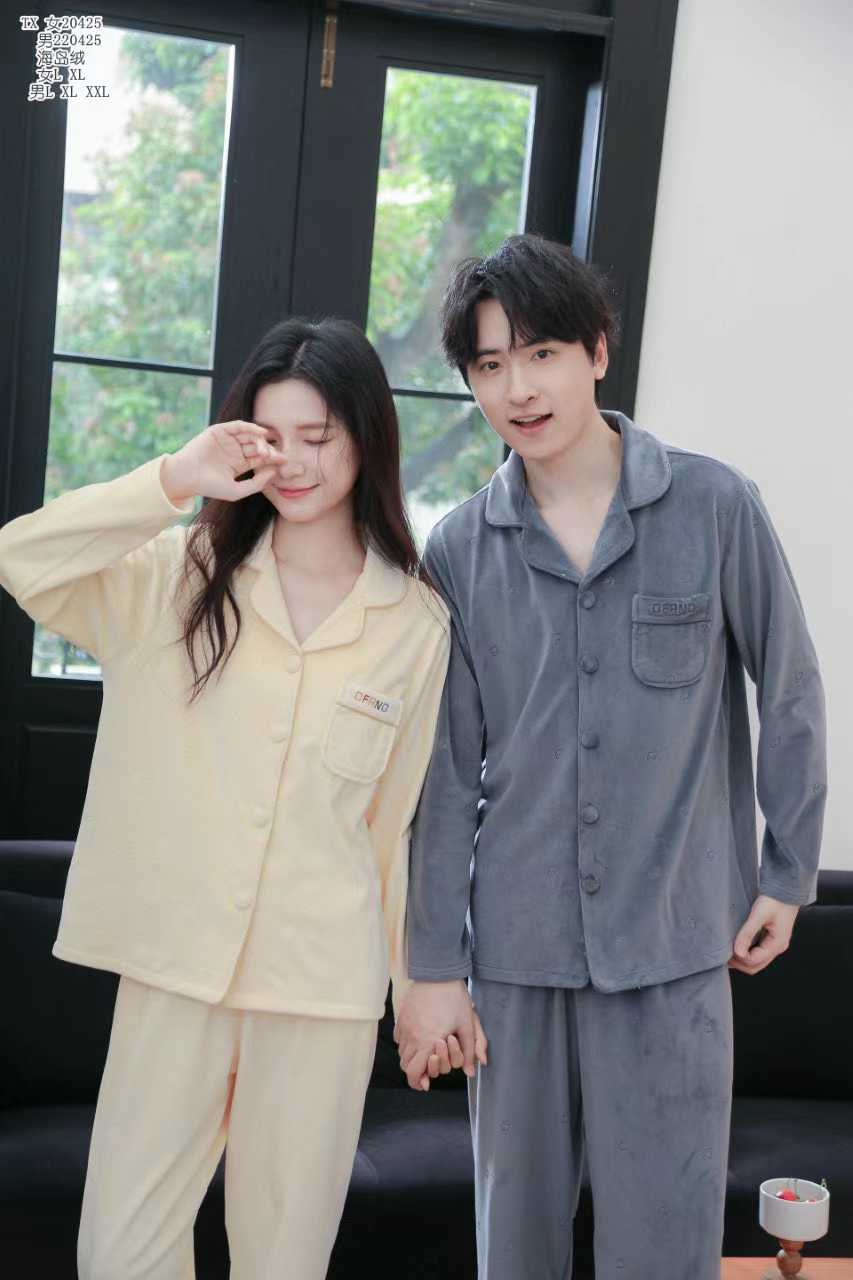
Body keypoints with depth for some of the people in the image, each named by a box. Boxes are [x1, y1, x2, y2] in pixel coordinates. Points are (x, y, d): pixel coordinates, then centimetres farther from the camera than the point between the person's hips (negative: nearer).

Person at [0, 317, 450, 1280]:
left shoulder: (417, 624, 2)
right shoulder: (177, 576, 1)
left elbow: (407, 811, 8)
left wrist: (422, 982, 12)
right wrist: (175, 480, -23)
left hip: (322, 985, 0)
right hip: (174, 960, 1)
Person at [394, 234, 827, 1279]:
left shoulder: (715, 507, -4)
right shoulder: (457, 550, 1)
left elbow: (790, 692, 5)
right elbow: (447, 771, 3)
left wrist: (787, 873, 6)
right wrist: (432, 966, 2)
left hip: (675, 943, -1)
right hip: (512, 949, 2)